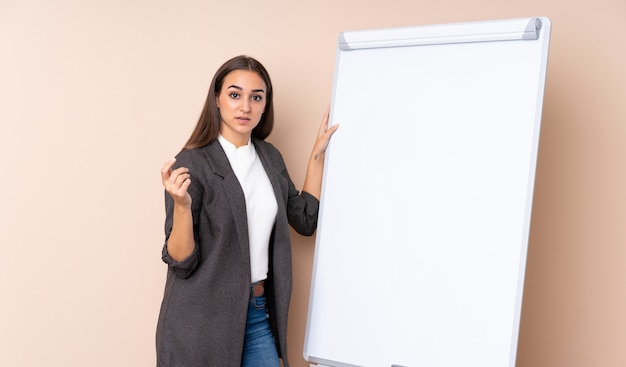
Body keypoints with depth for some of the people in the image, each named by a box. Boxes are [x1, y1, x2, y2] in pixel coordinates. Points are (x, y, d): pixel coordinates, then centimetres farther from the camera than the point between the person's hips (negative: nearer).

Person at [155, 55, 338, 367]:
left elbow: (306, 220, 12)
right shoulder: (192, 163, -13)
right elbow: (181, 261, -14)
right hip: (204, 318, -5)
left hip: (260, 312, 5)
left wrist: (317, 154, 9)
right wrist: (182, 205, -31)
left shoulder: (270, 157, 5)